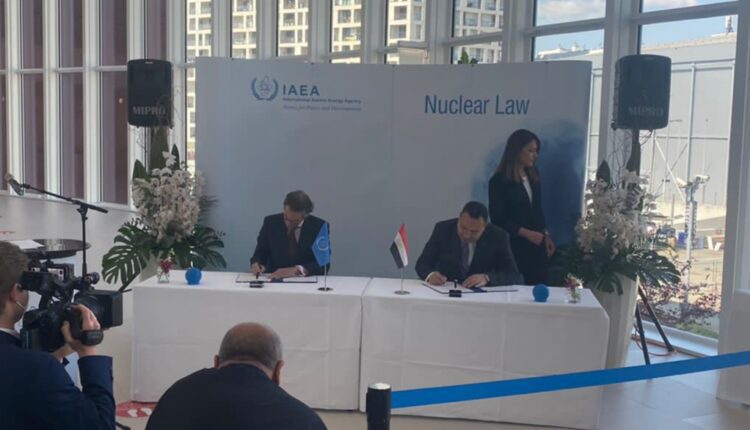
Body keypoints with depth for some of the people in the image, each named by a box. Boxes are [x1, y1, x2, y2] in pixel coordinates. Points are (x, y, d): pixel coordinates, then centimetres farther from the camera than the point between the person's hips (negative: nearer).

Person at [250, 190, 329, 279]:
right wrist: (256, 264, -17)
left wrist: (297, 269, -25)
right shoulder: (271, 223, -1)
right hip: (274, 280, 2)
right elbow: (259, 254, 5)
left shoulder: (318, 226, -6)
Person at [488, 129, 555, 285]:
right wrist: (526, 233, -14)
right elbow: (498, 219, -11)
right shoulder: (499, 181, -9)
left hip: (537, 246, 6)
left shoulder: (533, 176, 10)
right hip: (514, 247, -6)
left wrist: (545, 235, 5)